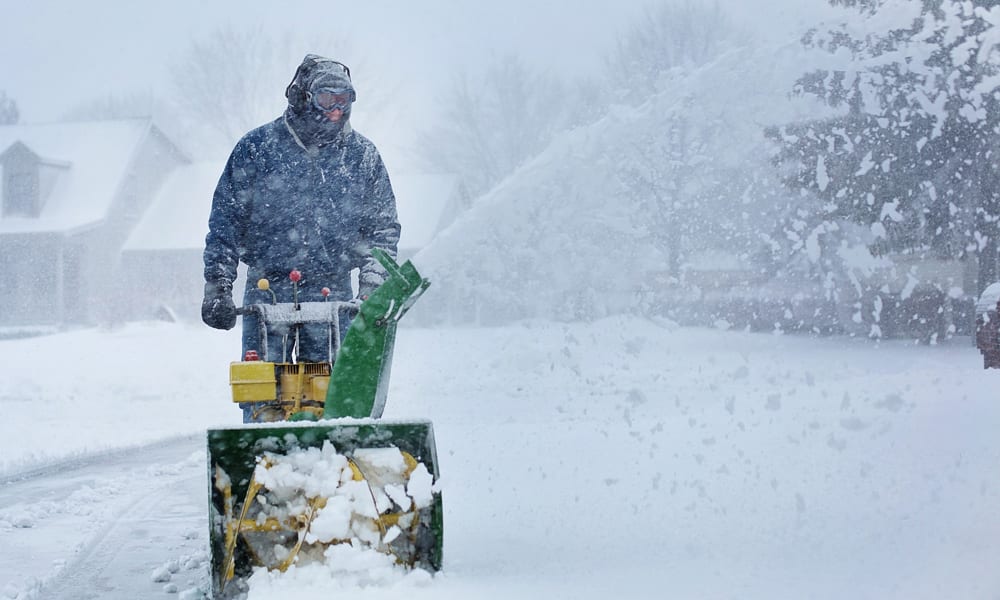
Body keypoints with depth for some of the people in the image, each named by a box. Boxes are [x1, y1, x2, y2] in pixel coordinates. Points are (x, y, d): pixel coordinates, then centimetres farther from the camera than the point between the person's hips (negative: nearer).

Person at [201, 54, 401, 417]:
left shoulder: (362, 155, 7)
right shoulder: (256, 148, 1)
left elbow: (383, 226, 12)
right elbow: (225, 221, 5)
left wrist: (373, 287, 0)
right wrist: (217, 287, 0)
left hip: (333, 292, 1)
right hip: (266, 290, -1)